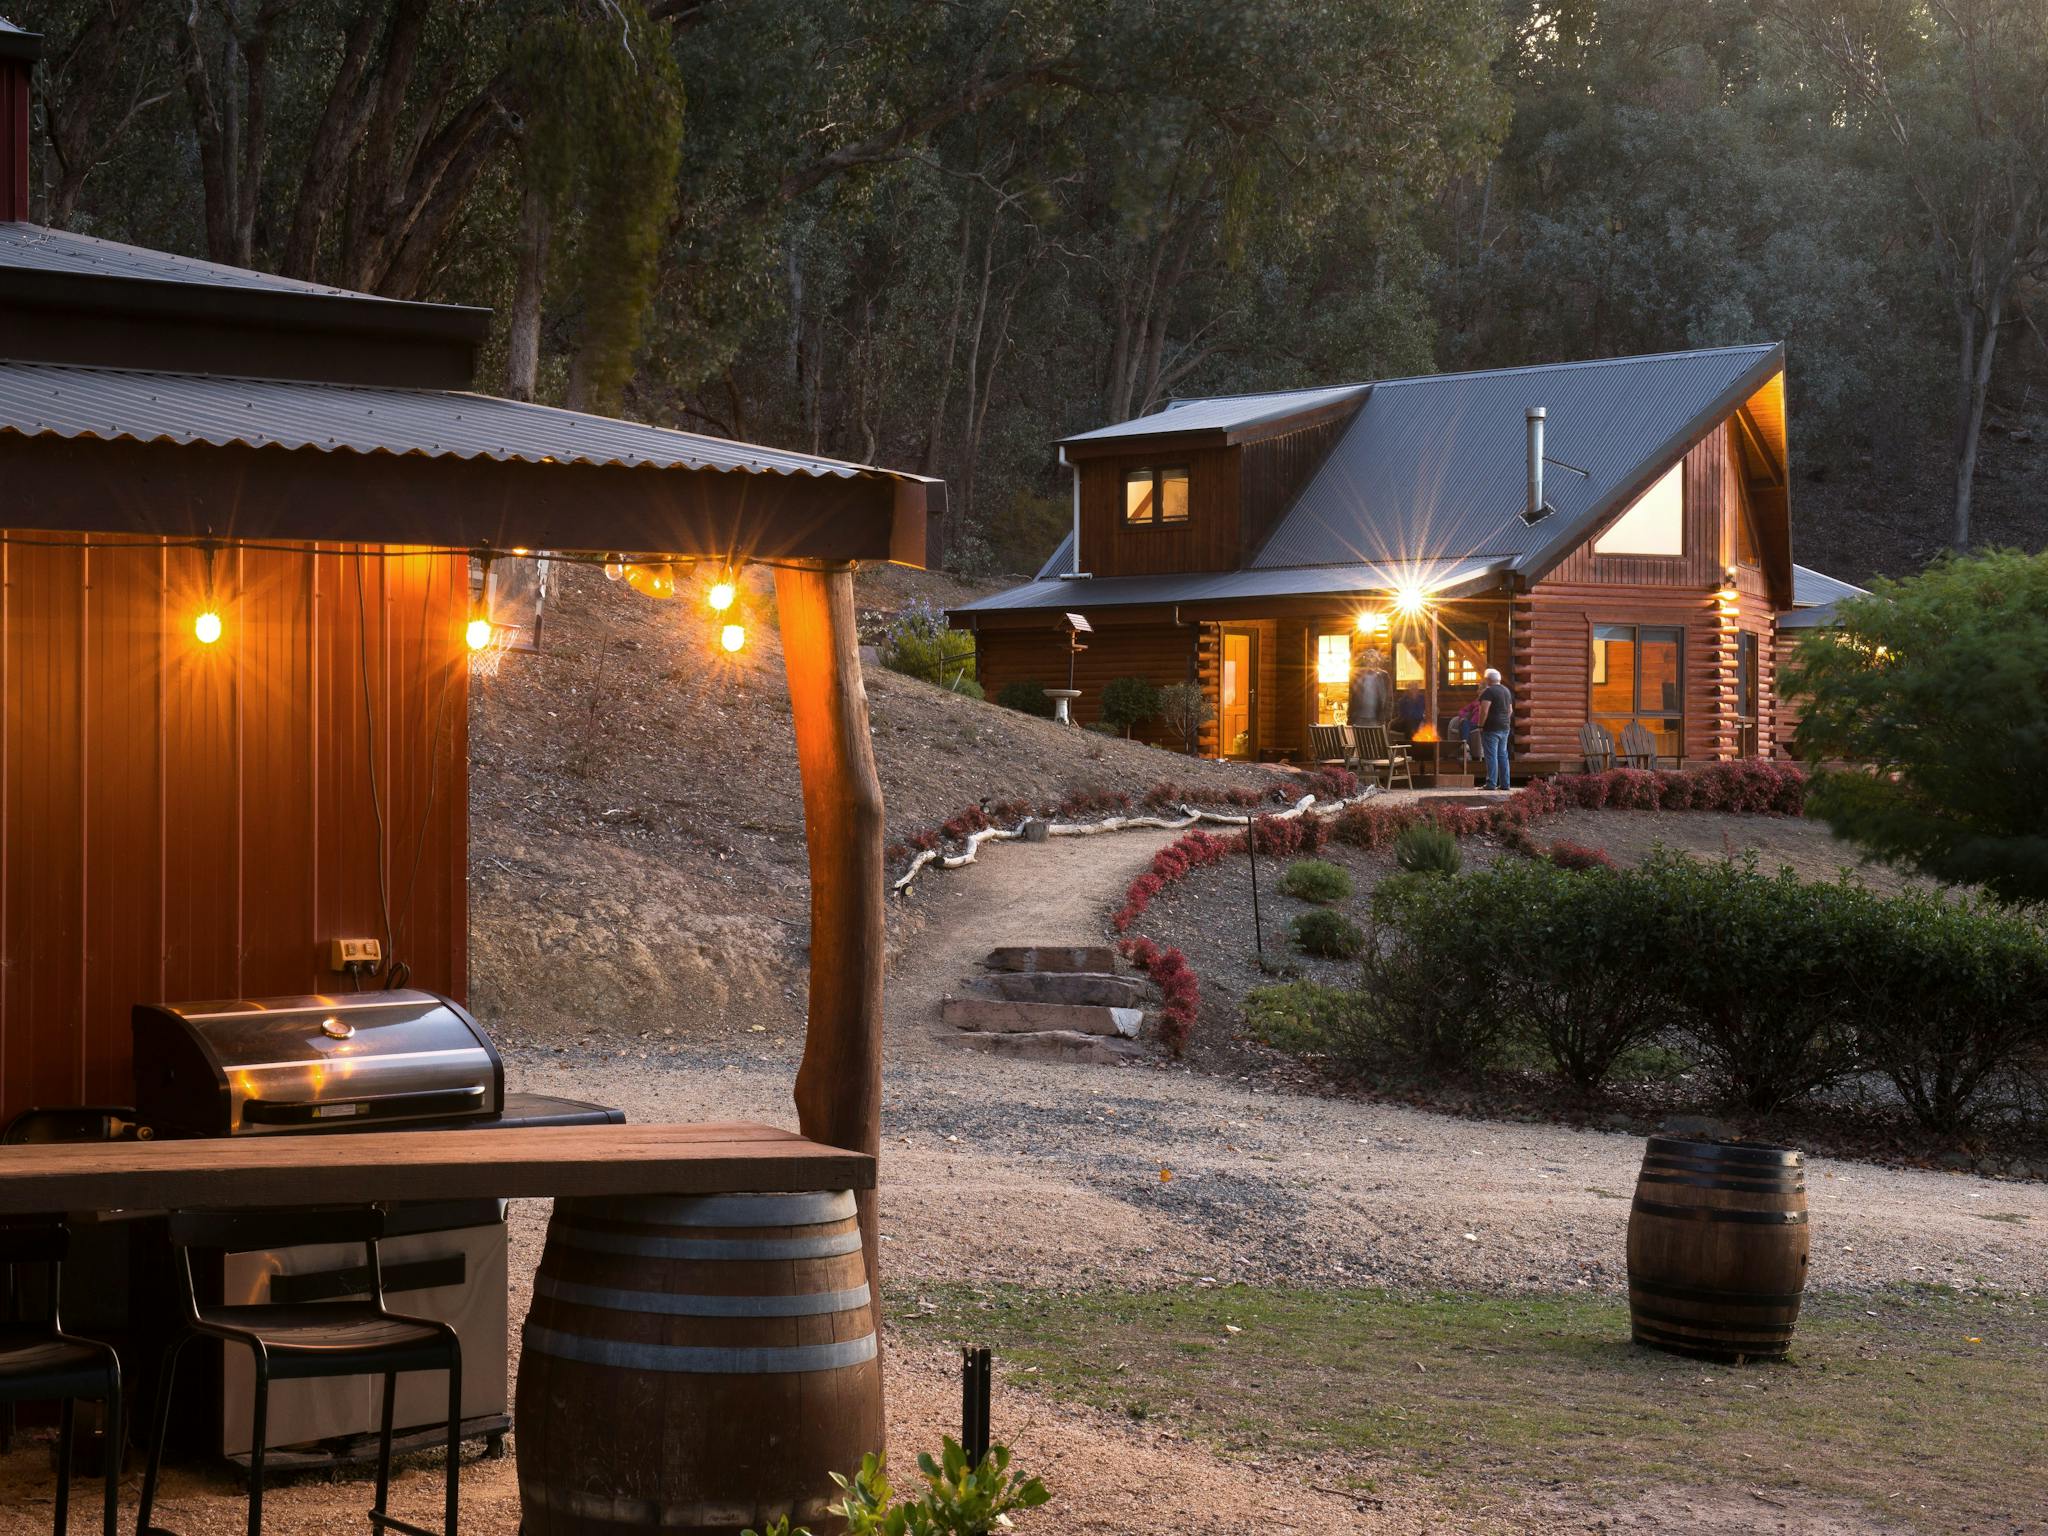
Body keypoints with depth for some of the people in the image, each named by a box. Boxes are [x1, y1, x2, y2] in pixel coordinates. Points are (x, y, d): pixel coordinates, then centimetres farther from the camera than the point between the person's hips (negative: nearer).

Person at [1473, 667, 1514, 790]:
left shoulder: (1489, 691, -13)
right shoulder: (1506, 691, 14)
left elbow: (1484, 711, -20)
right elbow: (1510, 710, 19)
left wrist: (1480, 725, -14)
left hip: (1491, 728, -8)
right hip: (1504, 728, 8)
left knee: (1491, 756, -9)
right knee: (1503, 755, 11)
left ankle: (1491, 783, -12)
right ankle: (1504, 784, 10)